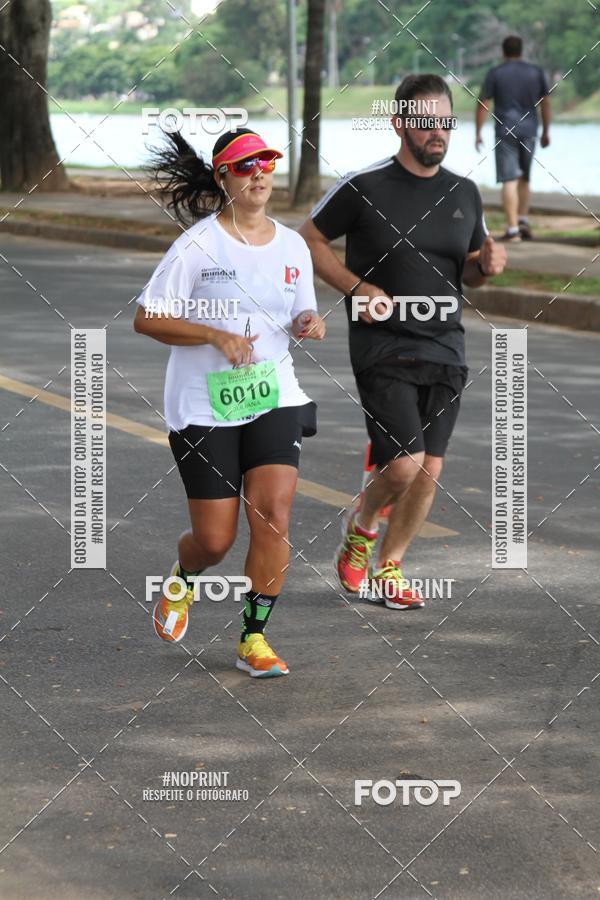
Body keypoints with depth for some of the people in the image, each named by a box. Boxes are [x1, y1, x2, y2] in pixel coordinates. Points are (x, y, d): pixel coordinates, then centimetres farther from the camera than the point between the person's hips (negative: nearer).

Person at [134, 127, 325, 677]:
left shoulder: (292, 246, 6)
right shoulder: (197, 245, -9)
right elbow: (147, 319, -8)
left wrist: (309, 323, -5)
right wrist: (216, 336, -20)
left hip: (274, 399, 3)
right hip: (203, 406, -3)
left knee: (273, 515, -13)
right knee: (216, 539, -1)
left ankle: (254, 639, 1)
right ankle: (183, 581, 36)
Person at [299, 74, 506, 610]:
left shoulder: (465, 194, 8)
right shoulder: (364, 186, -7)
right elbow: (309, 239, 2)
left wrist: (487, 265, -4)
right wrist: (357, 288, -11)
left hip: (445, 351, 5)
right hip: (383, 349, -5)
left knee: (429, 471, 3)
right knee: (404, 464, -15)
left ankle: (387, 569, 22)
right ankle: (361, 527, 17)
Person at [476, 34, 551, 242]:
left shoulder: (495, 73, -2)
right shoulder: (536, 72, 6)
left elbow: (482, 104, -4)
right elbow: (545, 103, 9)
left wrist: (477, 133, 2)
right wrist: (545, 132, 18)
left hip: (505, 133, -3)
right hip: (528, 132, 3)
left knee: (509, 181, -6)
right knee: (524, 179, 19)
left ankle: (513, 229, -11)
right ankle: (523, 221, 11)